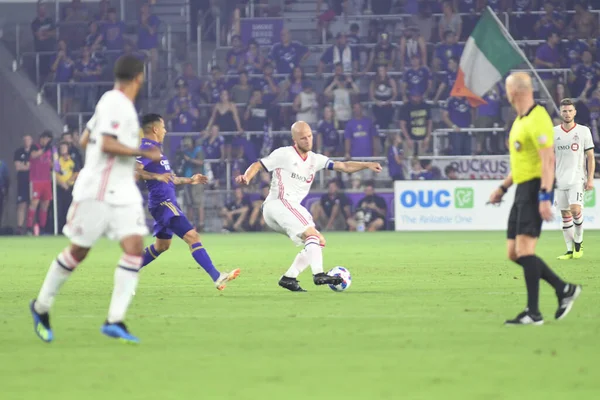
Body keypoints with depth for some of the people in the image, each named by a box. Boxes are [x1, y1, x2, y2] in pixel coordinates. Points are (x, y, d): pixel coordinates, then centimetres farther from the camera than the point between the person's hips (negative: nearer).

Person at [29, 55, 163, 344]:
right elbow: (108, 144, -24)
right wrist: (144, 153, -17)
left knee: (134, 247, -8)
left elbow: (84, 140, 20)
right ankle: (41, 307, 23)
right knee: (78, 252, 3)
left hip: (123, 191, 8)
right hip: (97, 191, -8)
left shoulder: (118, 103, 14)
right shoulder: (114, 103, -14)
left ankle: (115, 320, -12)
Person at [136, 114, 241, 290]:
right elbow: (135, 170, -28)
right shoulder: (147, 148, -12)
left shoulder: (155, 148, 20)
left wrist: (189, 181, 29)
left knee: (162, 245, 20)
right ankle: (217, 277, -23)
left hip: (167, 203, 11)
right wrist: (156, 176, -38)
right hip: (163, 203, -11)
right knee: (192, 236, -17)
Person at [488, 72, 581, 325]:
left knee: (524, 248, -15)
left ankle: (533, 313, -13)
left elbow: (548, 160, -20)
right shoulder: (520, 121, 17)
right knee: (514, 253, 7)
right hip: (522, 190, 10)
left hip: (536, 190, -10)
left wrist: (545, 197, -26)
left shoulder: (537, 119, -14)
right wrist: (503, 188, 24)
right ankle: (564, 289, 16)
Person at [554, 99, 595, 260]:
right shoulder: (553, 132, 7)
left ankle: (578, 242, -1)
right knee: (565, 214, 3)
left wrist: (590, 179, -6)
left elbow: (590, 157, 1)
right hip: (560, 180, 3)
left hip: (577, 179, -3)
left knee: (575, 209, -20)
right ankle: (570, 250, 7)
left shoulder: (584, 131, 1)